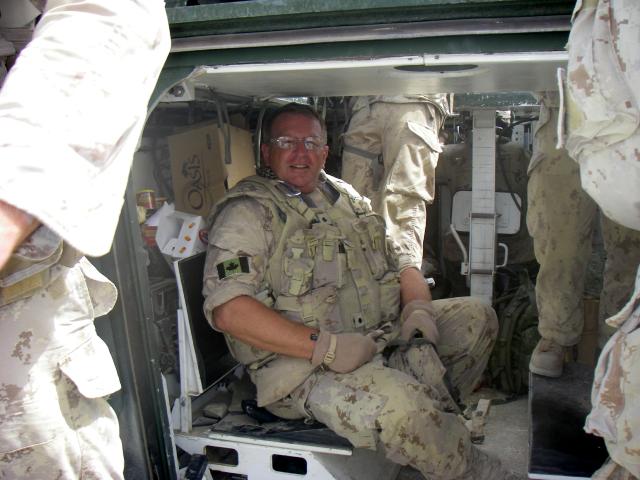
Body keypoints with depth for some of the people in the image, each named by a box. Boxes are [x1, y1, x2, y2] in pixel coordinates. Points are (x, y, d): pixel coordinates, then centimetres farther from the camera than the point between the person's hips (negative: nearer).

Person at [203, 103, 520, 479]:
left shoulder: (347, 197, 18)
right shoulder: (248, 211, -5)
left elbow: (400, 265, 22)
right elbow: (228, 310, -18)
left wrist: (417, 307, -2)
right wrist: (324, 345, -24)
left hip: (383, 336, 8)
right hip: (303, 365, -7)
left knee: (477, 316, 5)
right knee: (398, 404, -32)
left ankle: (435, 421, 4)